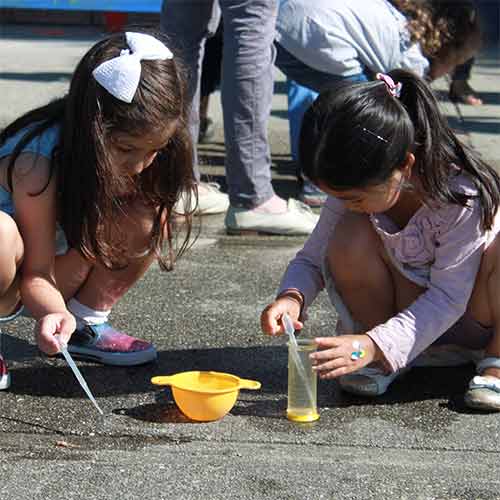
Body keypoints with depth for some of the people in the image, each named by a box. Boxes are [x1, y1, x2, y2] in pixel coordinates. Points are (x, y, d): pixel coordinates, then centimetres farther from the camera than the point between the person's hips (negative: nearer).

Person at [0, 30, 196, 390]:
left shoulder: (127, 145, -13)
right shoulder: (37, 162, -32)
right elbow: (36, 275, -27)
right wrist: (55, 313, -45)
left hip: (57, 280, 6)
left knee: (147, 218, -14)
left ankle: (88, 324, -1)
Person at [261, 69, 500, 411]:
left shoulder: (462, 195, -31)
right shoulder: (354, 186, -15)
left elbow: (448, 297, -30)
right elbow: (312, 258, -6)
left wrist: (374, 345, -40)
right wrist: (292, 296, -29)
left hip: (467, 313, -4)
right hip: (407, 306, 4)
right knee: (350, 236, -26)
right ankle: (382, 361, -9)